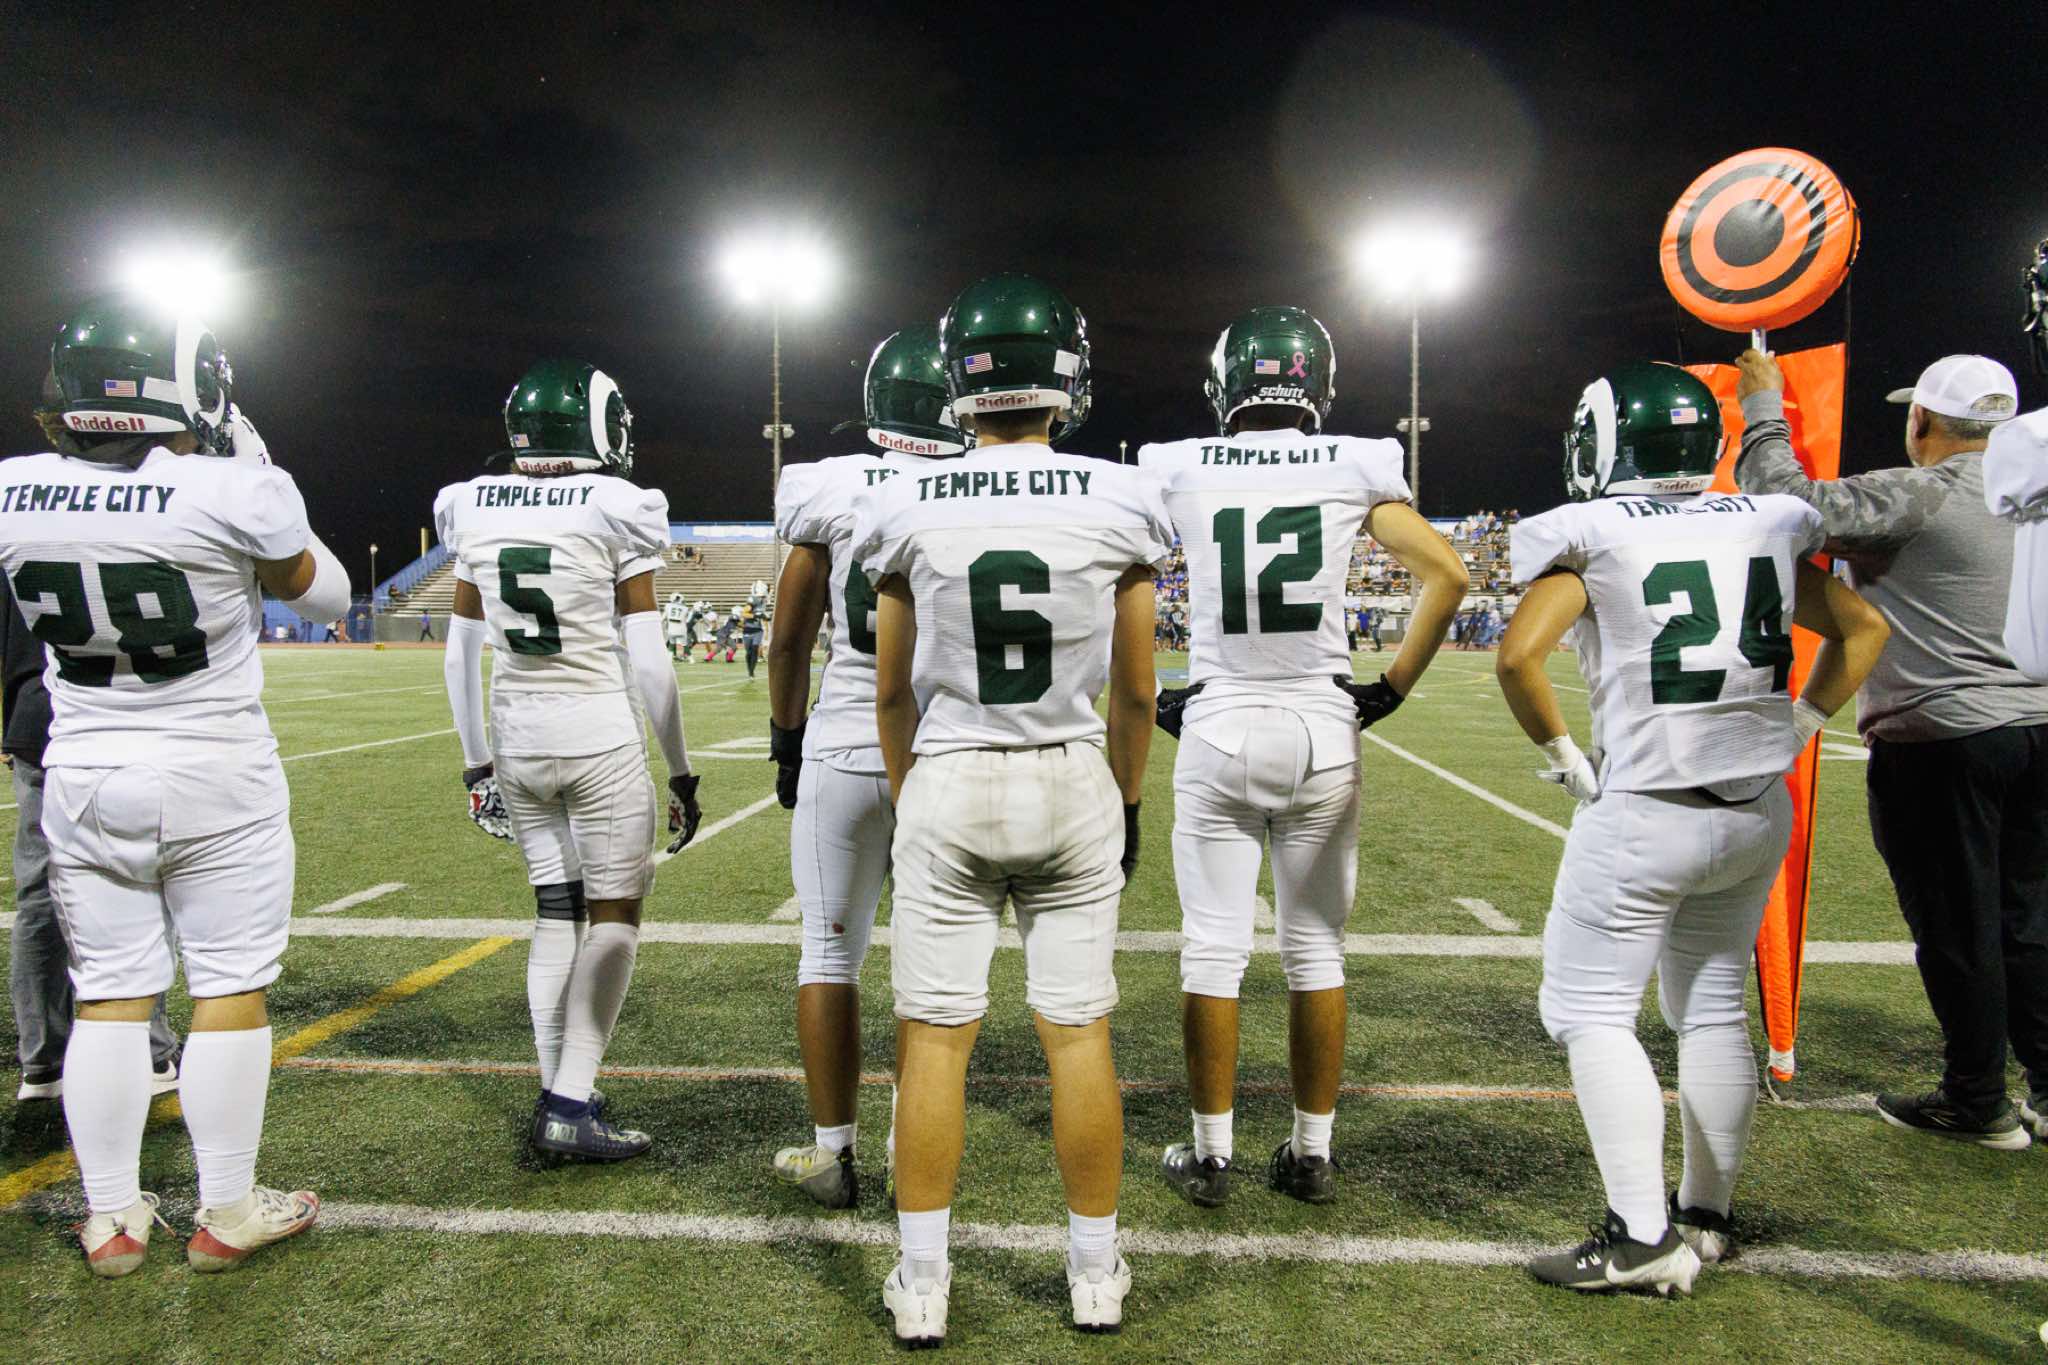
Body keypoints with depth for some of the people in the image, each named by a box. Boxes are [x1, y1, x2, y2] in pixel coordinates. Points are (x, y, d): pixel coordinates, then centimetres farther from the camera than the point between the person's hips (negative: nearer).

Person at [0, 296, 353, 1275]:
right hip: (216, 783, -4)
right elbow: (324, 595, 0)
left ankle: (110, 1219, 23)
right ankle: (225, 1214, 17)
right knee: (231, 991, 7)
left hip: (82, 781, 4)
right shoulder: (234, 493, -18)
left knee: (109, 994, 13)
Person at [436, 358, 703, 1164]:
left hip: (518, 741, 5)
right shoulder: (615, 512, -9)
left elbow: (460, 656, 9)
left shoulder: (475, 511, 5)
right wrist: (681, 773, -1)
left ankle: (557, 1096, 19)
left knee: (557, 912, 15)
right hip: (599, 740, -5)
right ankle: (572, 1107, 5)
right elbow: (647, 664, -9)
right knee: (614, 915, 6)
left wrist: (477, 762, 19)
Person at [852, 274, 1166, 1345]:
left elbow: (893, 694, 2)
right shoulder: (1120, 504, -5)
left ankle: (922, 1284, 17)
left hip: (947, 786, 0)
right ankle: (1096, 1274, 23)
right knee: (1078, 1034, 10)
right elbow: (1134, 693, 2)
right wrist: (1128, 805, 16)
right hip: (1074, 785, 1)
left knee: (934, 1036, 8)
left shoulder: (908, 512, -6)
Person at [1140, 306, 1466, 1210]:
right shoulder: (1356, 468, 0)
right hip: (1323, 730, 1)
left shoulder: (1180, 469, -1)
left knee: (1213, 948, 7)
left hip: (1216, 730, -1)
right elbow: (1447, 576, -3)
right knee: (1316, 948, 12)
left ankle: (1210, 1155, 17)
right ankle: (1313, 1154, 23)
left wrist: (1149, 695, 6)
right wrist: (1391, 689, 5)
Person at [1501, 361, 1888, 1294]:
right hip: (1759, 809, 6)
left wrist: (1566, 757, -7)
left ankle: (1645, 1239, 2)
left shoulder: (1594, 537, -9)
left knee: (1589, 1011, 3)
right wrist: (1794, 731, 15)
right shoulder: (1764, 525, 7)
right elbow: (1862, 629, 16)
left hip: (1645, 811, -6)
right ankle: (1707, 1216, 27)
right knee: (1711, 1007, 17)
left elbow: (1517, 657, -19)